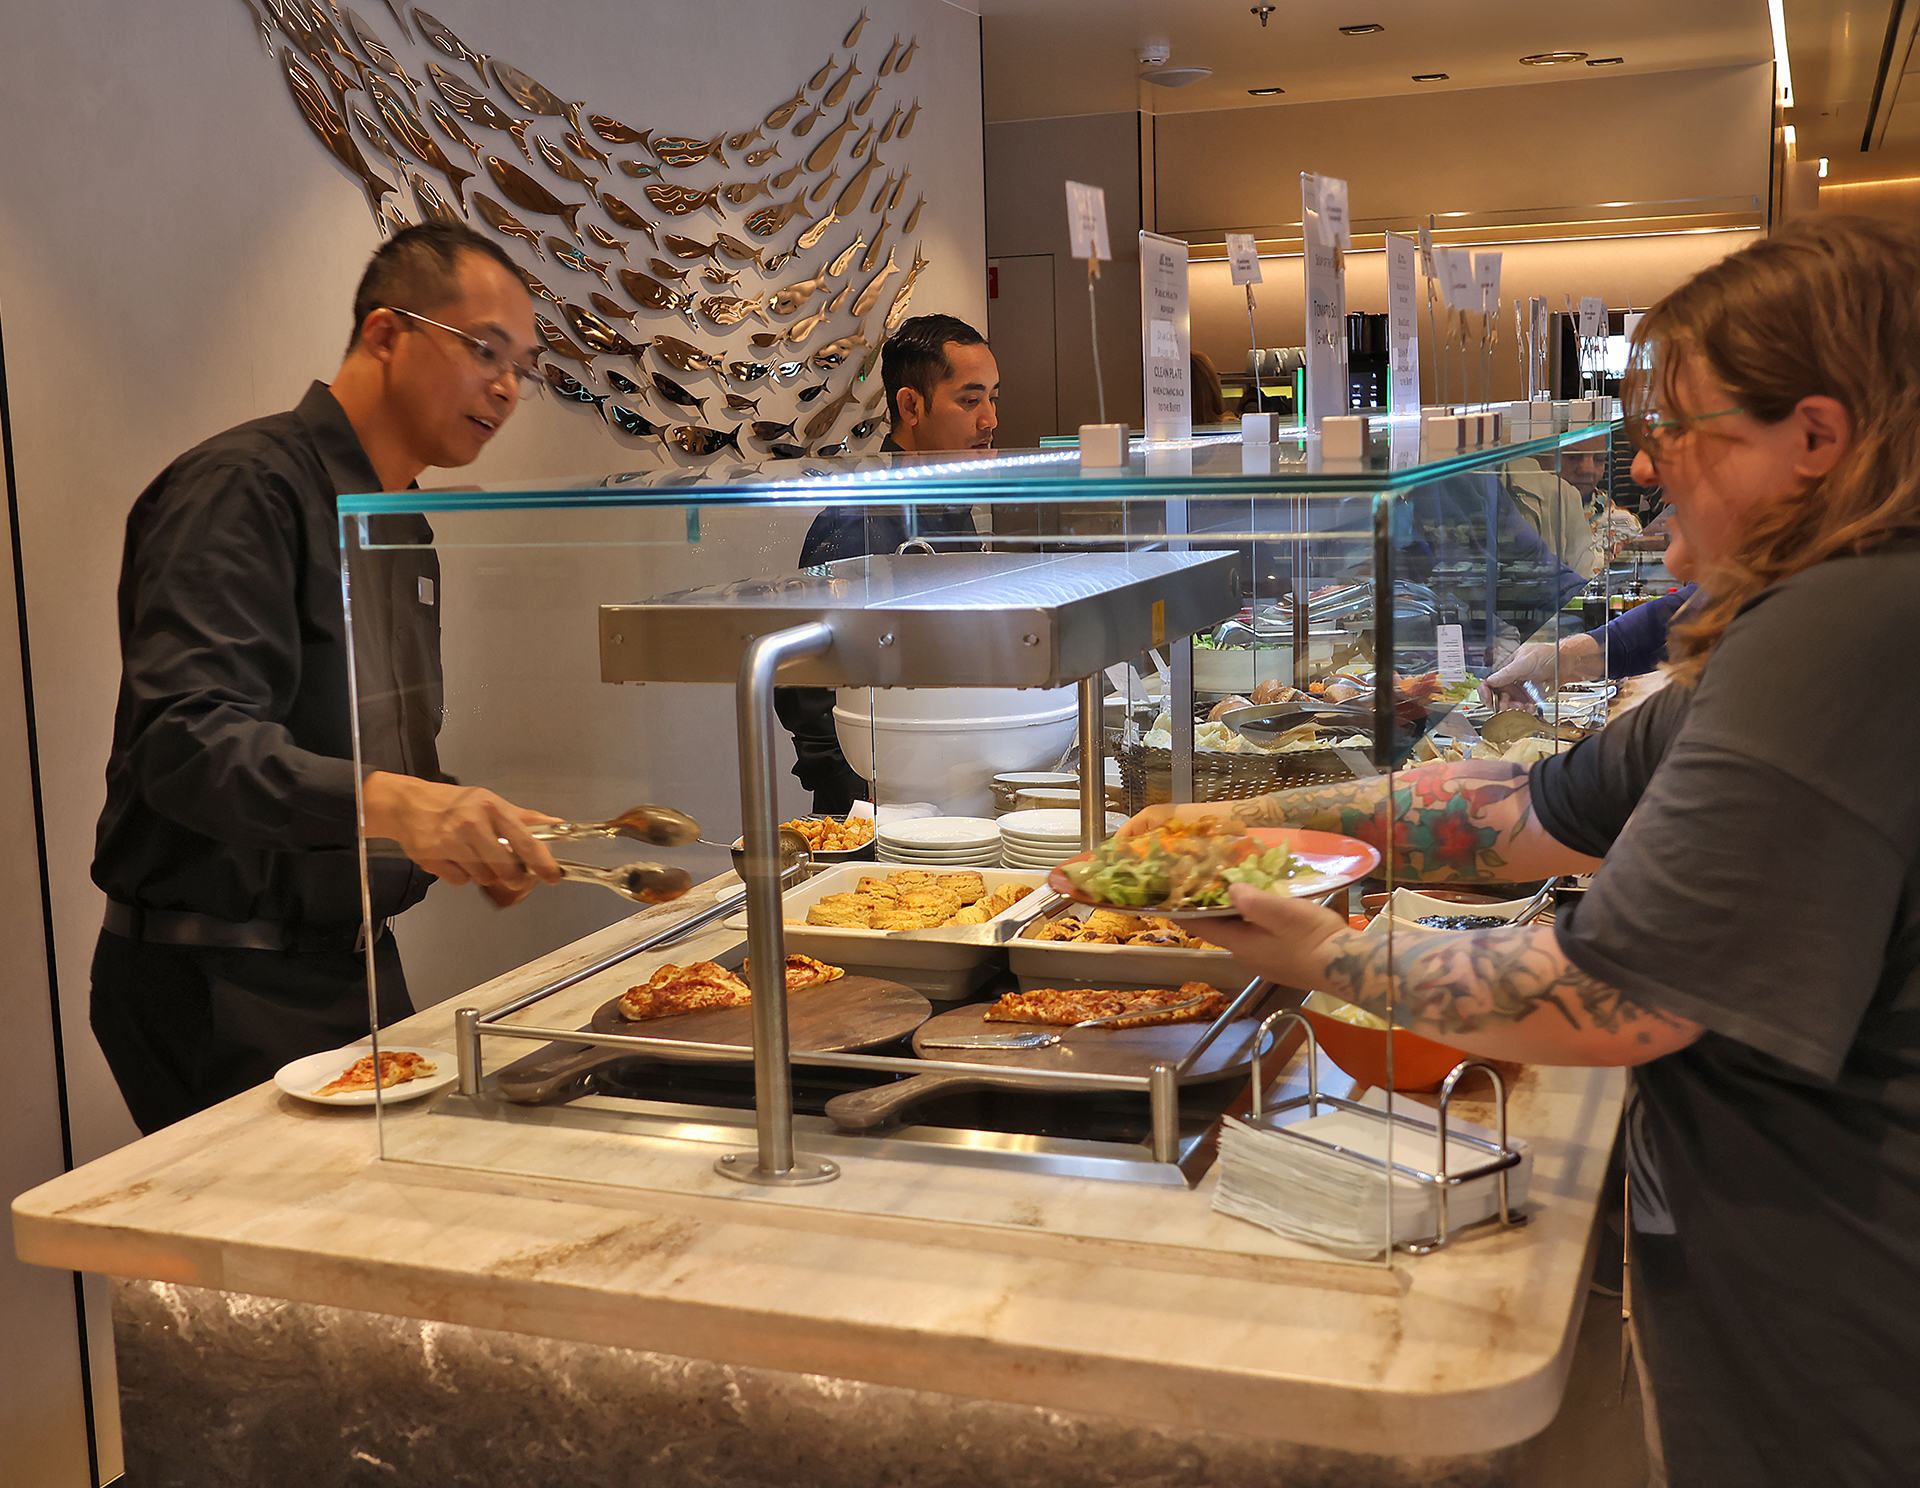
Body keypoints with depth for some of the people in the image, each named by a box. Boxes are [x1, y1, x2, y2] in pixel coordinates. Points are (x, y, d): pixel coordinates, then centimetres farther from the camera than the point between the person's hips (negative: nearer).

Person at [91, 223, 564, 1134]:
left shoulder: (405, 526, 16)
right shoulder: (244, 487, -14)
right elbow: (187, 740, -27)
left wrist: (469, 832, 5)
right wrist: (387, 800, -41)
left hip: (353, 960, 8)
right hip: (221, 989, -8)